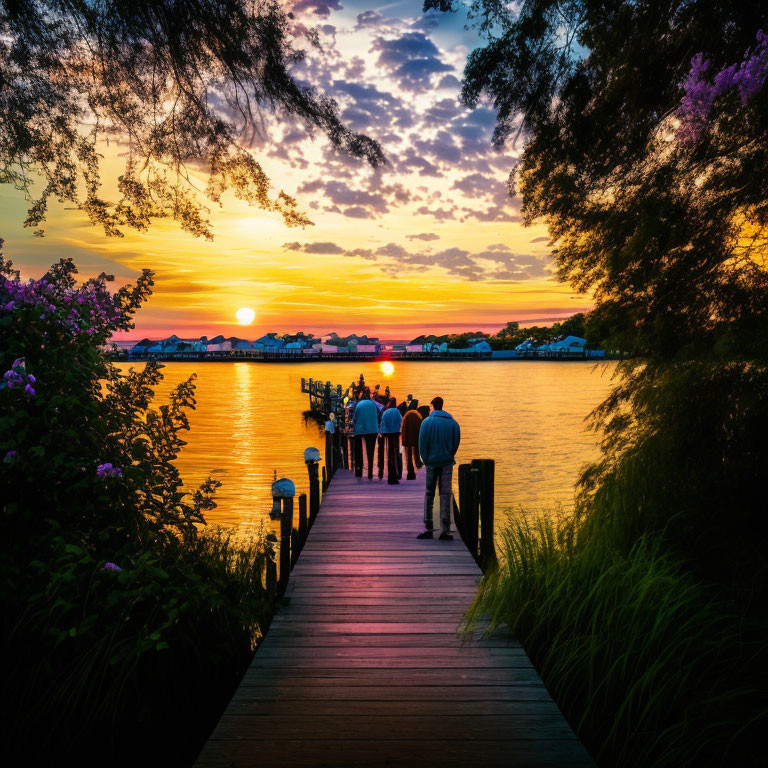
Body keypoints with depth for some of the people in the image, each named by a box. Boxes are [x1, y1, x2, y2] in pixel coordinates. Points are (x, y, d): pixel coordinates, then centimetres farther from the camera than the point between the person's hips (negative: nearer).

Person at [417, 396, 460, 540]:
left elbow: (422, 444, -3)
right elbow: (456, 443, 4)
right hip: (447, 462, 0)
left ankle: (428, 528, 8)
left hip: (432, 462, 0)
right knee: (446, 494, 2)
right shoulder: (453, 423, 2)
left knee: (429, 494, 10)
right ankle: (445, 531, -3)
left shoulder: (426, 422, -2)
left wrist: (426, 461, 4)